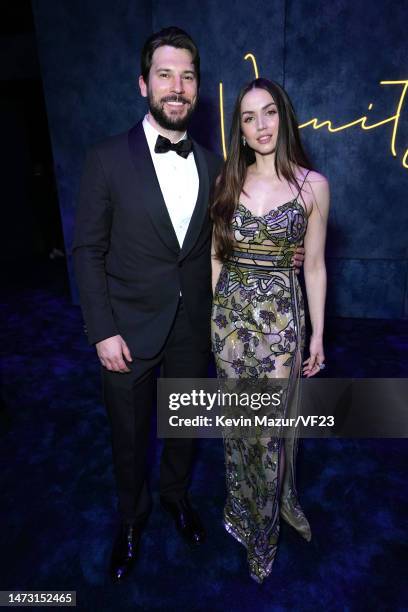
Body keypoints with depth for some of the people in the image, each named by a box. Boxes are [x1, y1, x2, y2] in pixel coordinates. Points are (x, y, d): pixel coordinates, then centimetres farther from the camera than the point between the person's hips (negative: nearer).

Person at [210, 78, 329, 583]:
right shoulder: (227, 181, 4)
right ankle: (242, 507, 44)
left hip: (280, 316, -2)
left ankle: (264, 528, 35)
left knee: (270, 427, 7)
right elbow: (215, 255, 8)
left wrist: (318, 334, 2)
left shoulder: (312, 184, -3)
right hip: (228, 313, 3)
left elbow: (314, 266, 0)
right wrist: (205, 312, 7)